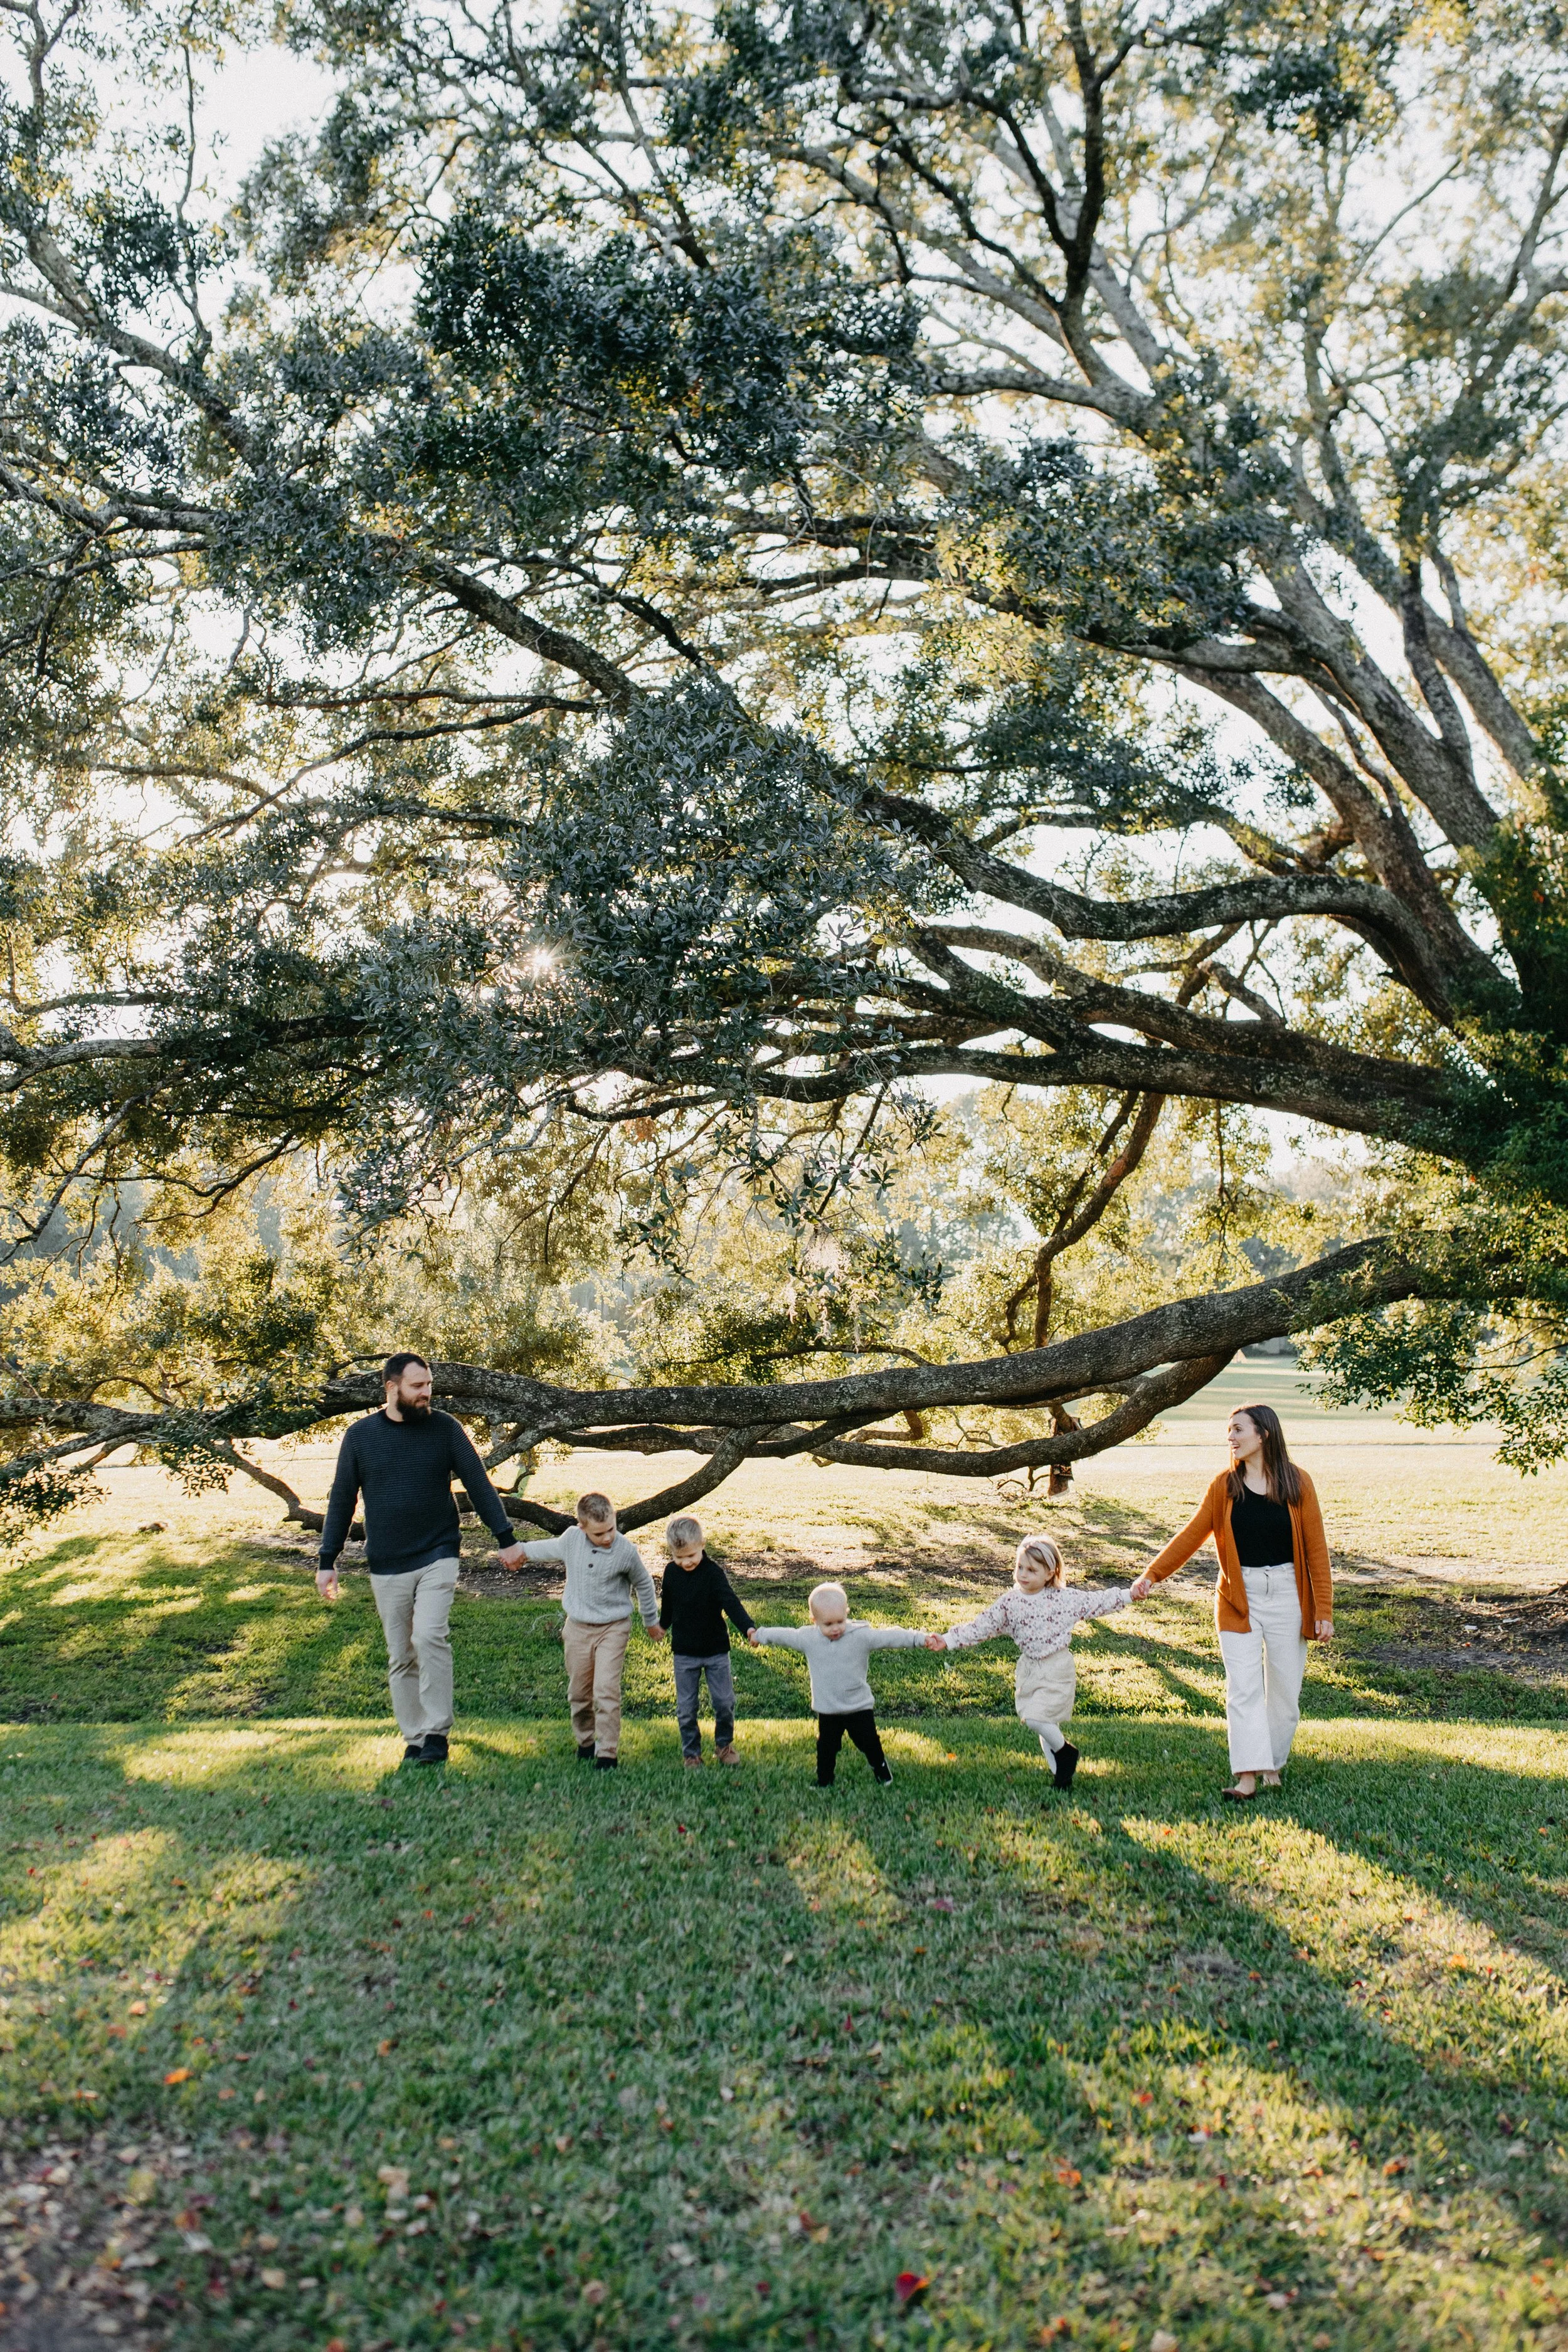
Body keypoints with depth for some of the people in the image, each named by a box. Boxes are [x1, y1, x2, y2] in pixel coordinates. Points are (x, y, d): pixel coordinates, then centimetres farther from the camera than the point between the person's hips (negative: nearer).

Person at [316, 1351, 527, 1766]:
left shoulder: (445, 1428, -1)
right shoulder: (360, 1436, 1)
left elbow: (478, 1485, 1)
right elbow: (341, 1501, 6)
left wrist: (506, 1539, -3)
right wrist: (327, 1562, 3)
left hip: (438, 1557, -2)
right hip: (387, 1566, 2)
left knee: (430, 1637, -19)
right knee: (401, 1657, 7)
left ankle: (437, 1733, -10)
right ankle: (414, 1739, 17)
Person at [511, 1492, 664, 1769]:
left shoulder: (626, 1551, -16)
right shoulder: (571, 1539, -11)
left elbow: (643, 1585, 2)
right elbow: (551, 1548, 15)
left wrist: (652, 1621, 14)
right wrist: (523, 1551, 27)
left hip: (613, 1629, -3)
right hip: (578, 1628, 3)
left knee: (606, 1690, -13)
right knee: (579, 1691, 13)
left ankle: (608, 1753, -5)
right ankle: (585, 1741, 33)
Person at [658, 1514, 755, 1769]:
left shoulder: (713, 1573, -17)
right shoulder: (671, 1573, -5)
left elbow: (731, 1603, -29)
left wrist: (748, 1627, -45)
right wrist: (662, 1625, 31)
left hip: (716, 1651, -2)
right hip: (684, 1653, 2)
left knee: (724, 1702, 4)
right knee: (686, 1707, 6)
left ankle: (724, 1744, 27)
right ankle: (691, 1753, 21)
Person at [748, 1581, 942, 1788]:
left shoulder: (861, 1636, -18)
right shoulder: (807, 1638, -9)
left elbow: (891, 1636, -24)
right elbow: (783, 1635, 7)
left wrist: (923, 1639, -33)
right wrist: (759, 1635, 19)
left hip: (859, 1707, -2)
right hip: (827, 1711, 2)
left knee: (869, 1743, 11)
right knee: (825, 1748, 14)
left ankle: (882, 1771, 37)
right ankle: (824, 1782, 34)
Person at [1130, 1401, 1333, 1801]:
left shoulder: (1297, 1483, -3)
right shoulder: (1225, 1486, 1)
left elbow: (1316, 1550, -2)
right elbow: (1192, 1535, 1)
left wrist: (1324, 1610, -5)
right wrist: (1152, 1574, -8)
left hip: (1287, 1594, -1)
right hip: (1239, 1597, 1)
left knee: (1284, 1688, 6)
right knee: (1243, 1687, -5)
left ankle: (1273, 1765, 23)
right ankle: (1247, 1776, -7)